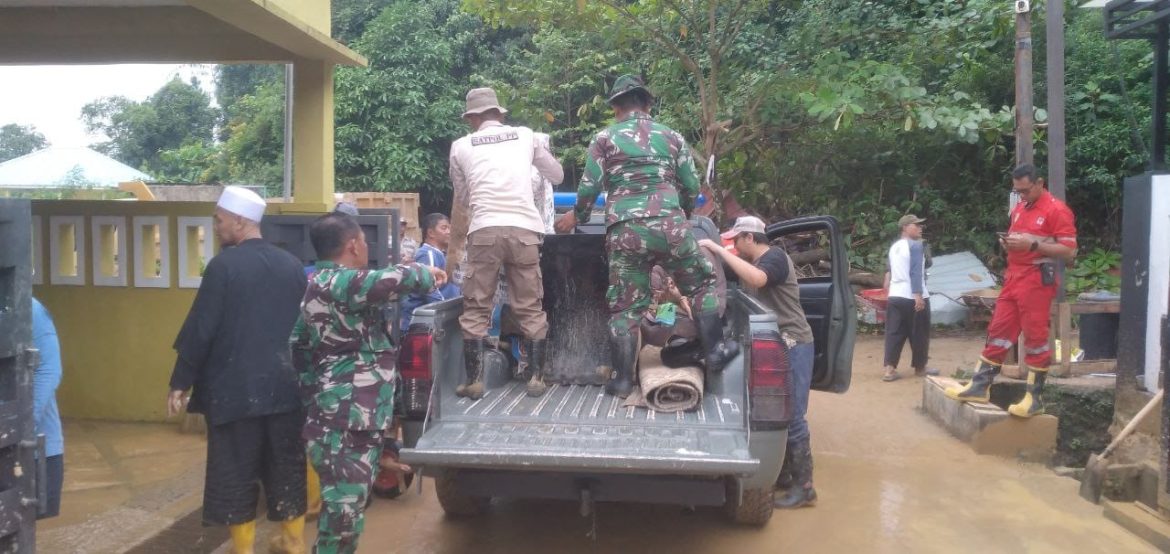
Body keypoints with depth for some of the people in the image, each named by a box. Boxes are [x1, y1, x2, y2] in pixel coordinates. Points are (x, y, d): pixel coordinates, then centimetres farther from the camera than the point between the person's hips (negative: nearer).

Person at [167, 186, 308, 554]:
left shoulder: (224, 265, -12)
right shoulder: (292, 265, 4)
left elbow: (200, 329, -12)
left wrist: (180, 383, -3)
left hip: (235, 389, -5)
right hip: (285, 386, 5)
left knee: (236, 472, 6)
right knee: (287, 466, 15)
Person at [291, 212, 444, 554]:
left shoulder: (320, 285, 18)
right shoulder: (339, 283, -15)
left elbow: (298, 345, 25)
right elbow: (393, 280, -32)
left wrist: (313, 397, 28)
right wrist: (427, 276, -12)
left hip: (351, 417, 11)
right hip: (346, 421, -11)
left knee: (347, 504, 19)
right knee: (344, 508, -6)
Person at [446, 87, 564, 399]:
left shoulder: (462, 146, 14)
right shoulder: (524, 135, 16)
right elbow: (558, 176, 29)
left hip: (484, 231, -1)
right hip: (524, 229, 1)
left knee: (476, 309, 8)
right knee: (530, 309, 10)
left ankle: (474, 381, 5)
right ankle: (536, 378, 9)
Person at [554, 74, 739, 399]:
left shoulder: (605, 138, 10)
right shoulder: (671, 136, 16)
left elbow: (589, 187, 5)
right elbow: (691, 187, 14)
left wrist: (577, 217, 24)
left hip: (624, 231, 0)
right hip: (669, 225, 0)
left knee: (625, 306, 6)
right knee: (703, 284, 20)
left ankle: (623, 380, 7)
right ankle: (714, 352, 18)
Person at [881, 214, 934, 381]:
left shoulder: (894, 246, 14)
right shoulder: (916, 245, -10)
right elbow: (916, 271, -19)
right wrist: (918, 295, -23)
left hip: (895, 295, 7)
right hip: (913, 297, -7)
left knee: (894, 333, 4)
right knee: (919, 334, 7)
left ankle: (889, 369, -4)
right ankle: (920, 367, 17)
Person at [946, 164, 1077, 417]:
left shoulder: (1057, 210, -10)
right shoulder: (1019, 209, 15)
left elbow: (1069, 252, -15)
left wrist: (1032, 245, -21)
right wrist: (1007, 242, 5)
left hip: (1037, 281, -8)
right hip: (1013, 278, 8)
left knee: (1035, 337, -3)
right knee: (998, 330, 8)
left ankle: (1034, 397, 3)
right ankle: (980, 386, 12)